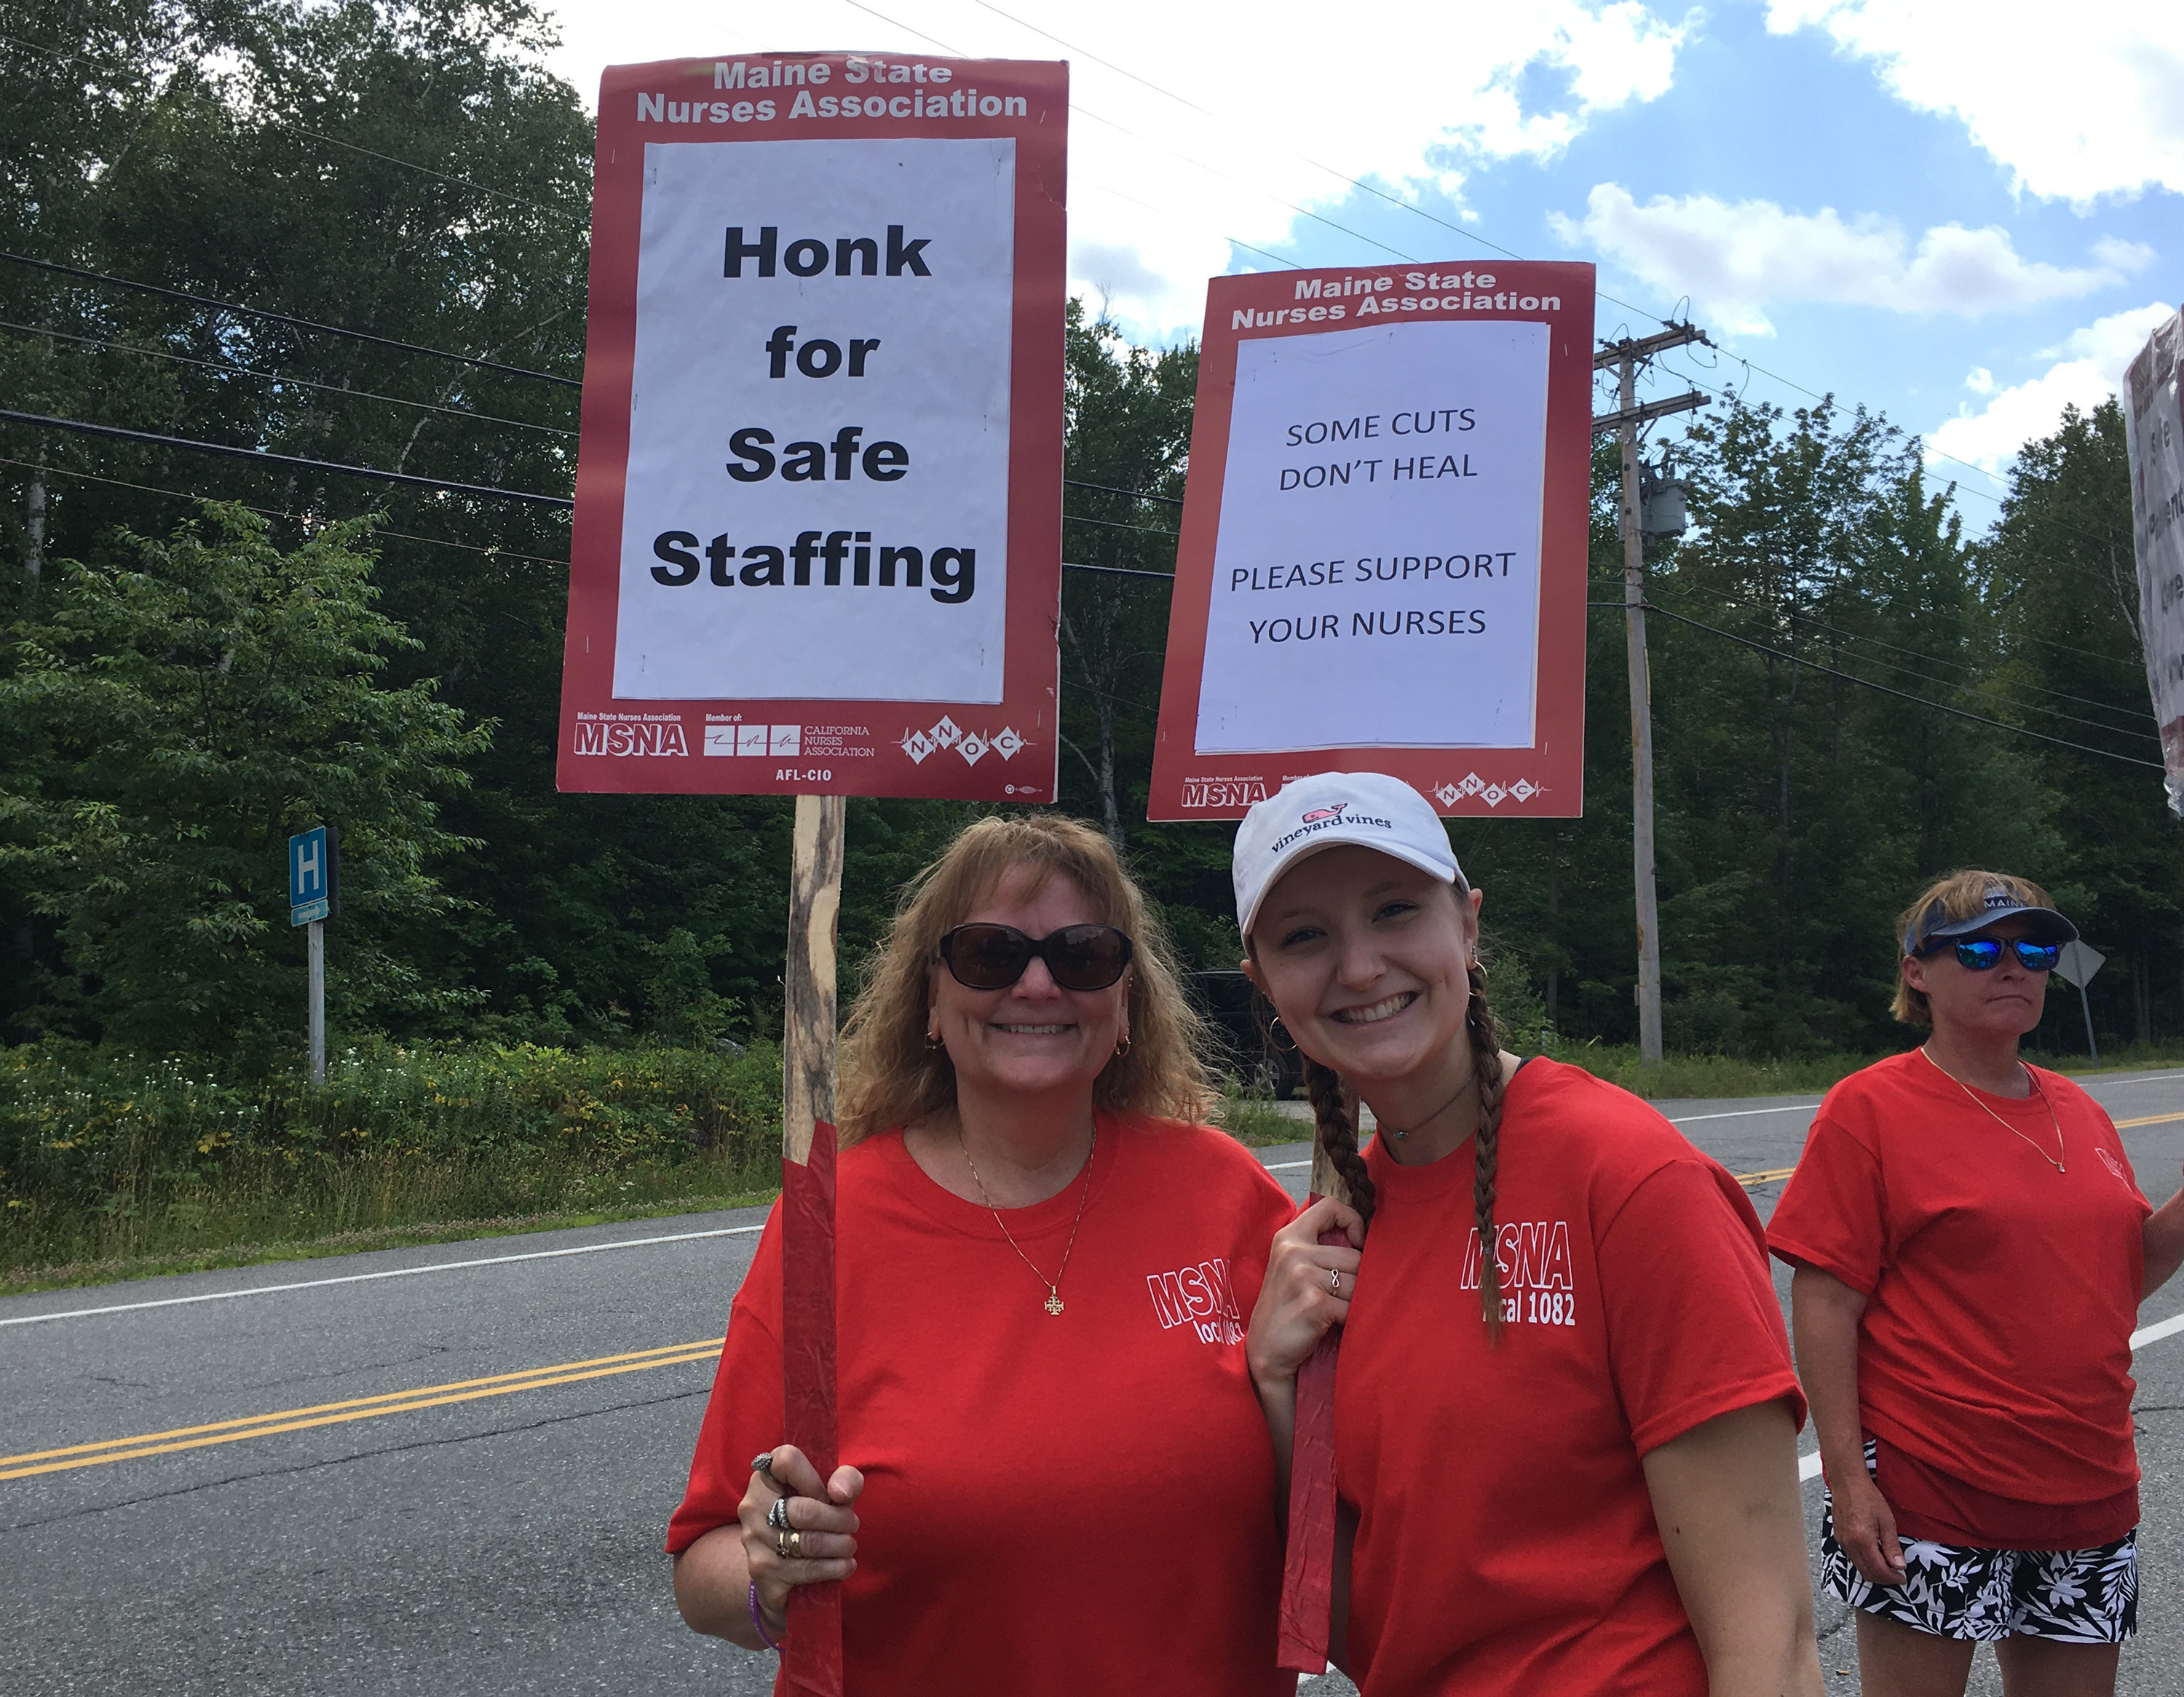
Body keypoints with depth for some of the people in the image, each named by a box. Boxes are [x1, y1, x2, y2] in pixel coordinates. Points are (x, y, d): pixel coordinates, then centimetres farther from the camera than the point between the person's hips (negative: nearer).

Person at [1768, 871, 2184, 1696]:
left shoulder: (2077, 1110, 10)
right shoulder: (1871, 1107, -9)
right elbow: (1824, 1301, -13)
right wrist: (1845, 1475, -18)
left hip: (2090, 1496, 6)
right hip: (1927, 1491, -6)